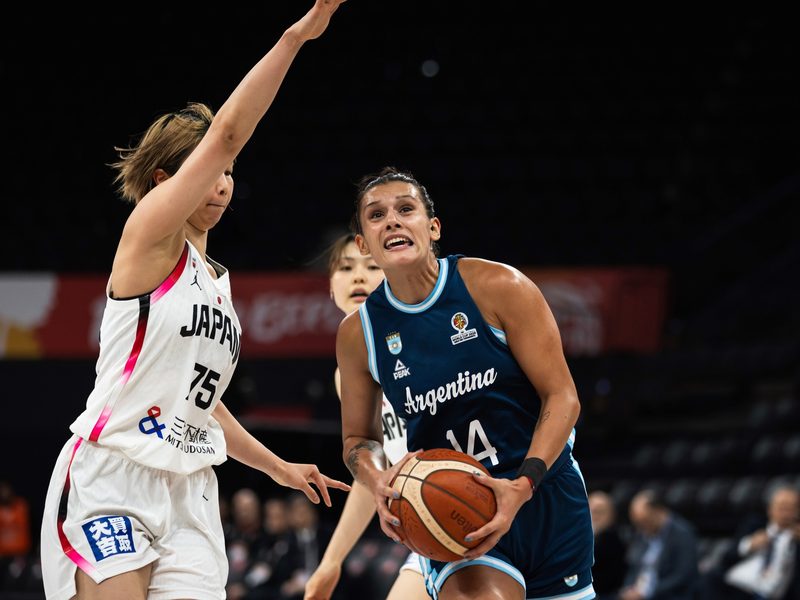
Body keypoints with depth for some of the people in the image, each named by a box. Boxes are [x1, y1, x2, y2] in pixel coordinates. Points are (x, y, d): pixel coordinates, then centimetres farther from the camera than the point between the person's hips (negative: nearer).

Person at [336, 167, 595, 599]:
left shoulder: (497, 287, -12)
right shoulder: (358, 333, -4)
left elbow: (562, 398, -11)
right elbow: (358, 438, 9)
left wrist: (522, 485, -26)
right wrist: (377, 480, -15)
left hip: (544, 491, 1)